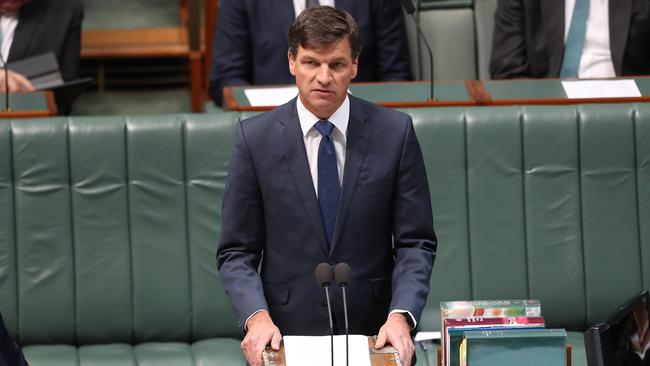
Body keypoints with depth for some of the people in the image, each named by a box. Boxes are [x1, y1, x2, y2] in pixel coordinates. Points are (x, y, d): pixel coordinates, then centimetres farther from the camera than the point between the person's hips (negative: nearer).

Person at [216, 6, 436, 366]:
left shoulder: (395, 132, 0)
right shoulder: (256, 137, 0)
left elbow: (416, 242, 2)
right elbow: (236, 252, 2)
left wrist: (401, 316, -13)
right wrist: (257, 317, -15)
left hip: (375, 332, 0)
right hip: (287, 333, 0)